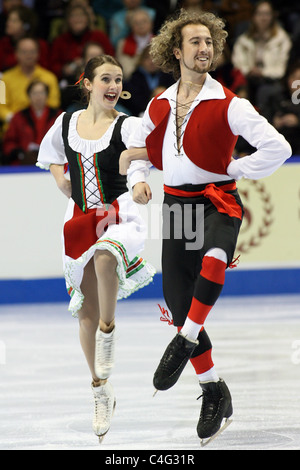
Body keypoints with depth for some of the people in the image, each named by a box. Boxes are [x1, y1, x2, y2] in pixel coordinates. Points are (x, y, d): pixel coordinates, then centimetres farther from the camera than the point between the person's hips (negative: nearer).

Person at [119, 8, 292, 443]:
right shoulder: (159, 106, 7)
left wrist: (230, 169, -9)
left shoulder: (228, 104, -8)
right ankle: (214, 392, 14)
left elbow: (277, 148, -12)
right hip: (176, 203, 5)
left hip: (218, 200, -5)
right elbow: (138, 149, 22)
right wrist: (137, 179, 2)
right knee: (177, 298, 3)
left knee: (213, 260, -39)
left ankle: (184, 342, -27)